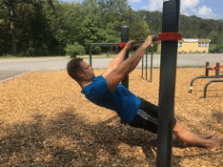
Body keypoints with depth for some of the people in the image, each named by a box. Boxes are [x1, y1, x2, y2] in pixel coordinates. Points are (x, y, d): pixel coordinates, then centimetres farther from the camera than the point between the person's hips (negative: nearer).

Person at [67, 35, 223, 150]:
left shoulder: (94, 82, 2)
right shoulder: (96, 89, -31)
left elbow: (112, 67, 14)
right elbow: (122, 70, -37)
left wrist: (125, 49, 23)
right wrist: (144, 46, -31)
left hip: (135, 104, 10)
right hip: (135, 112, -10)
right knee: (175, 126, 6)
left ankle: (197, 136, 40)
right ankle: (207, 142, 29)